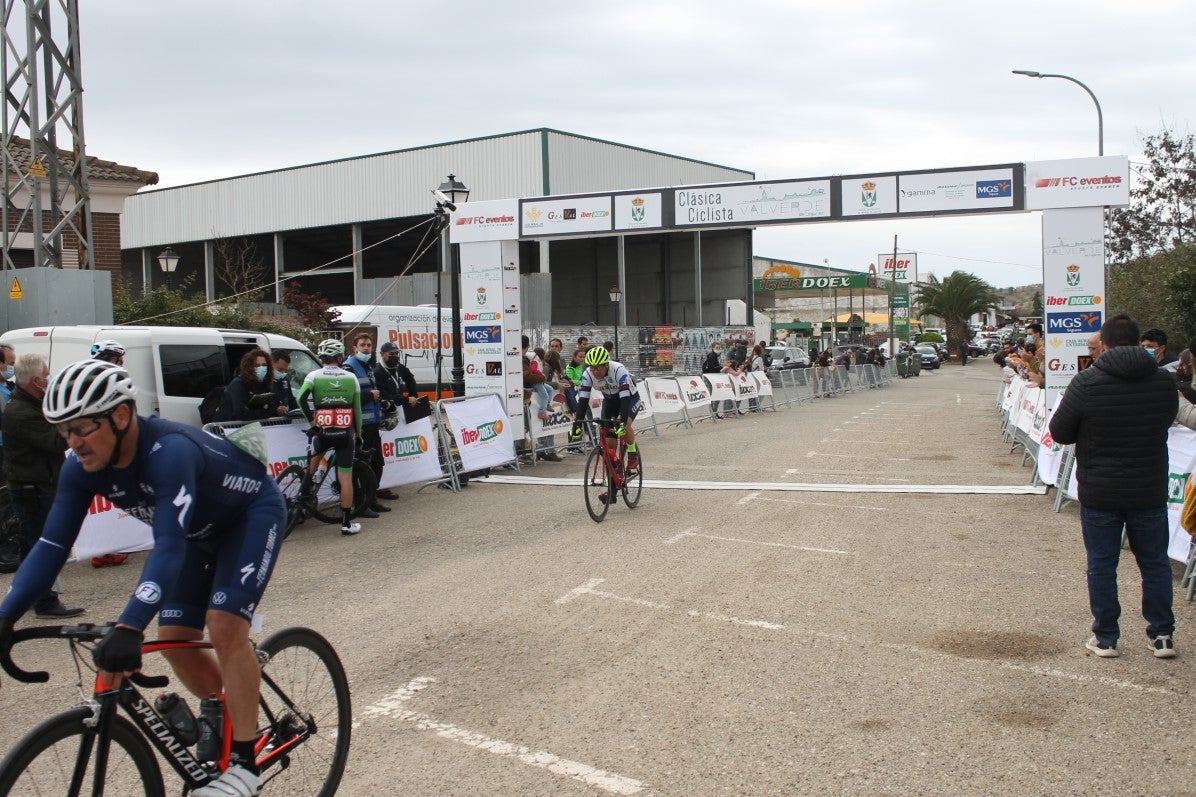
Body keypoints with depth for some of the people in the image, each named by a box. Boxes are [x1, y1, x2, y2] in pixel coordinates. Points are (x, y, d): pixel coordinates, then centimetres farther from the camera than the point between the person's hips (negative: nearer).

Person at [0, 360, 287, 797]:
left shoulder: (169, 451, -39)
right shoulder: (80, 468, -17)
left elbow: (169, 546, -47)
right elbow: (52, 546, -14)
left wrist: (129, 627, -57)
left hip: (252, 515, -7)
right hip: (201, 530, 8)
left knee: (224, 627, -21)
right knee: (174, 638, 0)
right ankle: (226, 723, 23)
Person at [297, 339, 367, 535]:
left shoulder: (314, 376, -1)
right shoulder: (351, 378, 4)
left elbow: (301, 397, -17)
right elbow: (357, 408, 7)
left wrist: (311, 419, -6)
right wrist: (358, 431, 18)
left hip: (323, 430, 0)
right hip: (346, 432, 0)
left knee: (315, 456, 33)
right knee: (346, 477, 1)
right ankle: (346, 523, 2)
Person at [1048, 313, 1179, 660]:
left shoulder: (1086, 383, -15)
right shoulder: (1164, 381, -3)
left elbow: (1059, 432, -7)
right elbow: (1167, 420, 14)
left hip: (1099, 493, -3)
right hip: (1150, 491, 3)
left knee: (1101, 566, 8)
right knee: (1155, 563, 15)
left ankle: (1105, 638, 15)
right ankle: (1162, 635, 20)